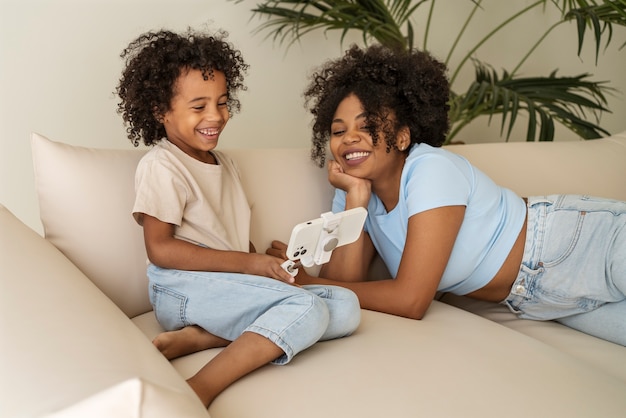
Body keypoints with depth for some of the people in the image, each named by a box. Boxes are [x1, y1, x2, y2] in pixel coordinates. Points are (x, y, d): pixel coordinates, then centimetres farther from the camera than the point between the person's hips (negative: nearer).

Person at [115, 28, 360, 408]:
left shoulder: (224, 162, 22)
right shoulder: (161, 166, -4)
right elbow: (160, 249, -12)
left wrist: (266, 266, -1)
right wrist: (247, 264, -16)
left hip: (233, 285, 8)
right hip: (184, 289, -8)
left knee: (346, 306, -9)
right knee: (307, 308, -26)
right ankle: (200, 389, -32)